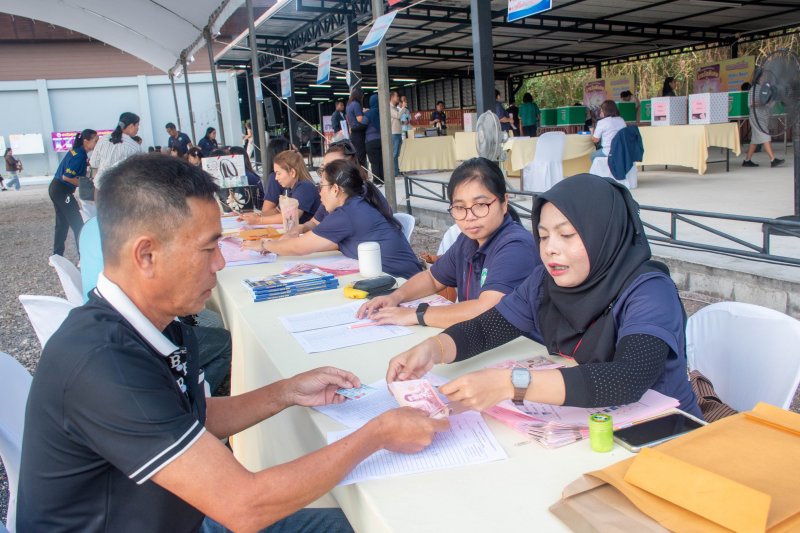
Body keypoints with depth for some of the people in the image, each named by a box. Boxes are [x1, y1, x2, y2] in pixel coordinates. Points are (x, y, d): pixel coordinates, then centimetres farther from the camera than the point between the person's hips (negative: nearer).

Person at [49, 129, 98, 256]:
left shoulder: (77, 151, 7)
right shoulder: (79, 155, -20)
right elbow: (67, 177, -22)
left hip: (57, 189, 9)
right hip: (62, 191, -9)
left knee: (62, 223, 15)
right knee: (78, 224, -5)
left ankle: (57, 256, 22)